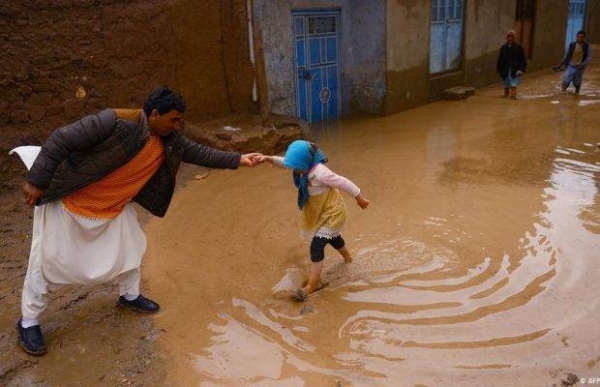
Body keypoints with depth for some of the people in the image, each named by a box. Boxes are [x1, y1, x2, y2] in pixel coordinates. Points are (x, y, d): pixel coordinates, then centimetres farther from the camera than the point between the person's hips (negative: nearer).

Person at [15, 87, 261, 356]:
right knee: (49, 259, 2)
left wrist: (238, 160, -5)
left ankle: (129, 296, 38)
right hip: (67, 199, -7)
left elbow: (198, 152, 1)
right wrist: (36, 181, -25)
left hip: (112, 204, 7)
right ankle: (28, 322, 20)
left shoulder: (169, 141, -9)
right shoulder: (115, 122, -32)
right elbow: (60, 140, -28)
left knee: (129, 246, 13)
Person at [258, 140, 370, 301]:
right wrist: (268, 158, -18)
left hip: (332, 212, -9)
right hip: (321, 211, 9)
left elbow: (343, 183, -27)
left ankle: (312, 284, -1)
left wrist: (359, 199, -15)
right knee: (332, 237, 31)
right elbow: (285, 162, 0)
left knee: (316, 246, -11)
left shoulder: (320, 173, -36)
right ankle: (347, 258, 59)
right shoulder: (305, 166, -12)